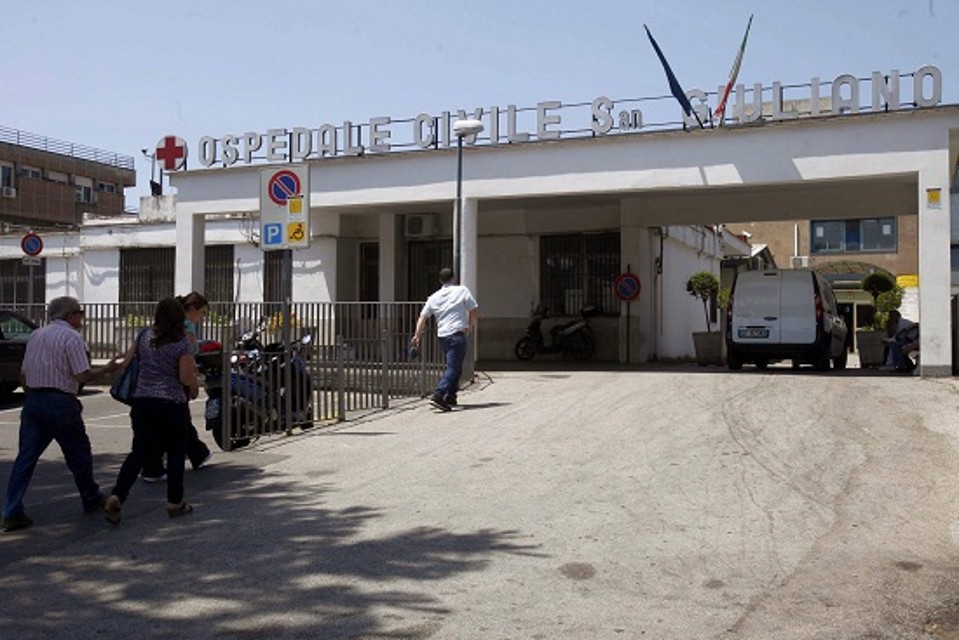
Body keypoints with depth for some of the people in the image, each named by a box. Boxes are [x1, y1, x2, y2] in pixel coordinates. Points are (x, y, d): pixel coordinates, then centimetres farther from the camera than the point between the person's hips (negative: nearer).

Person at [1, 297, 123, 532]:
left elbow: (23, 374, 16)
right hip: (60, 402, -6)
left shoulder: (36, 335, 14)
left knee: (25, 457, 5)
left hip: (33, 401, 6)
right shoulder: (72, 337, -8)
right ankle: (92, 500, 26)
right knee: (79, 453, 11)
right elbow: (82, 376, -15)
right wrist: (107, 369, -1)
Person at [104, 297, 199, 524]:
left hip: (142, 401, 4)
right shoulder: (183, 344, -9)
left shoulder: (143, 337, 4)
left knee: (138, 452, 9)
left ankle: (117, 496, -8)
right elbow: (186, 378, -12)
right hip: (172, 404, -4)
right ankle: (174, 503, 17)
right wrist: (195, 387, 9)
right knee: (176, 452, 11)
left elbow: (126, 364, 10)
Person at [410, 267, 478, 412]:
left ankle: (450, 397, 21)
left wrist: (417, 335, 9)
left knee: (453, 367, 20)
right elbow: (473, 310, 2)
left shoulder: (434, 297, 12)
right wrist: (471, 325, 18)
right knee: (453, 368, -11)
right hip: (458, 334, -6)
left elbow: (422, 317, 7)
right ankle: (438, 395, -26)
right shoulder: (462, 290, 2)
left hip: (442, 335, 6)